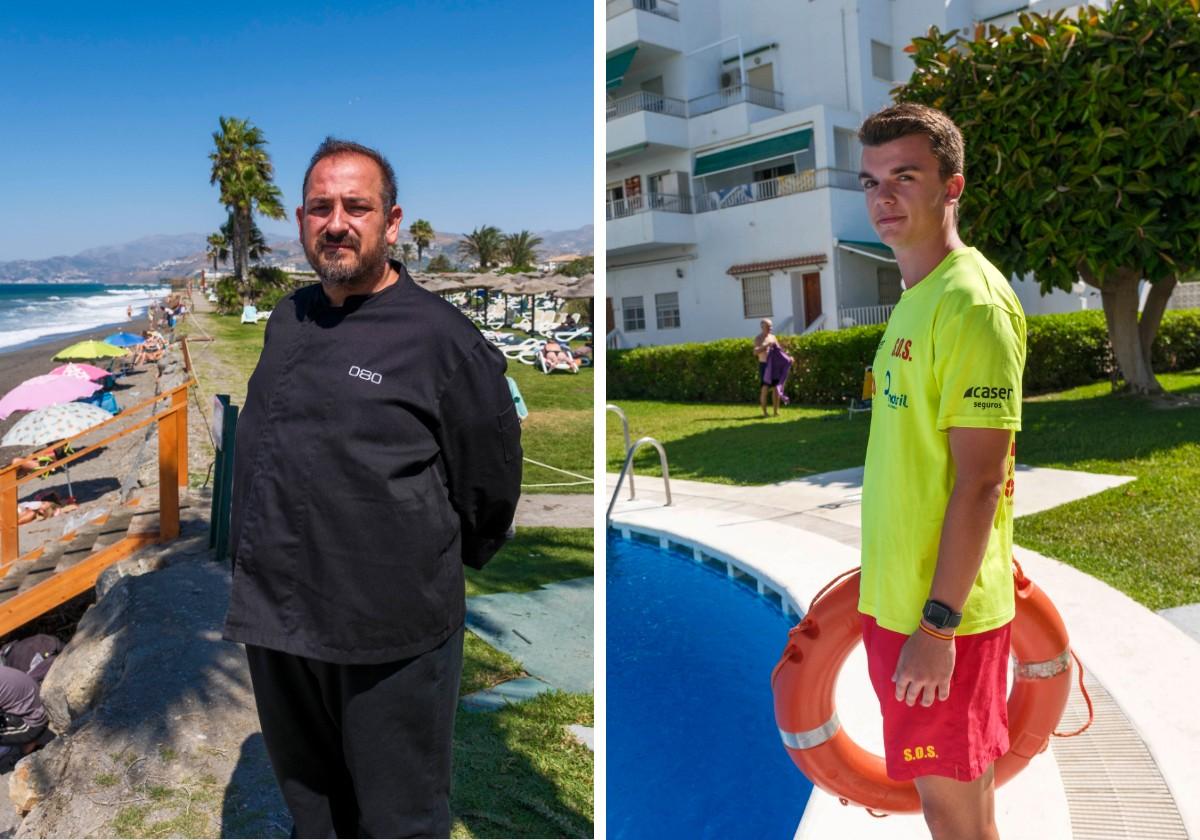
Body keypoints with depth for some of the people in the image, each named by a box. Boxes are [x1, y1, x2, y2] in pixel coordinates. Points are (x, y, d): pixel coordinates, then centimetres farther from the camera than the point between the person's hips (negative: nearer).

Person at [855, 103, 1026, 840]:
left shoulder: (972, 303, -18)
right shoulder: (916, 298, 10)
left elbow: (980, 481, -21)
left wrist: (937, 623, -20)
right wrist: (897, 598, 17)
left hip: (942, 612, -8)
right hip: (899, 597, 8)